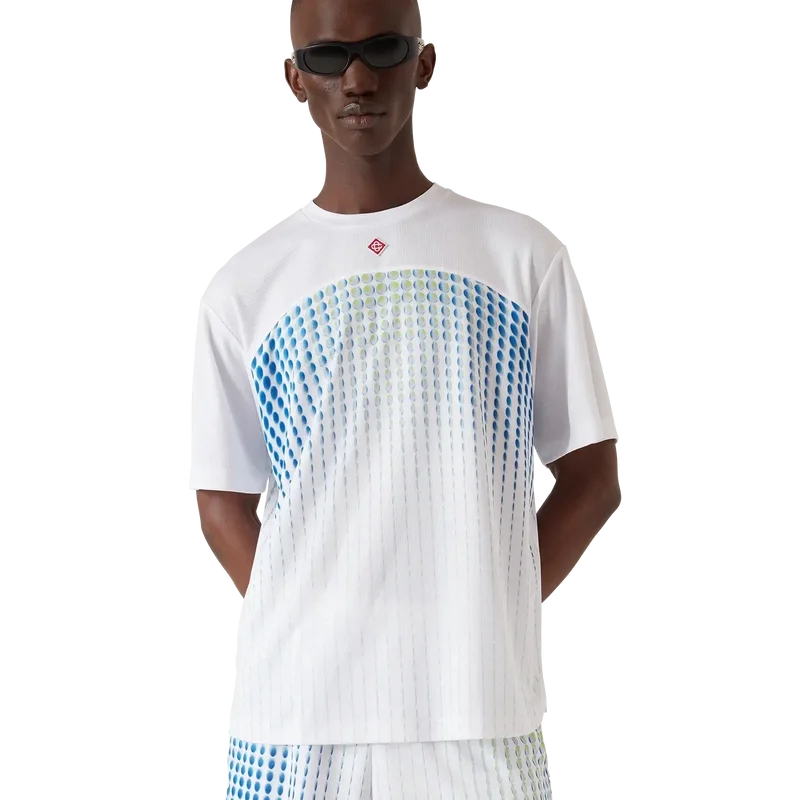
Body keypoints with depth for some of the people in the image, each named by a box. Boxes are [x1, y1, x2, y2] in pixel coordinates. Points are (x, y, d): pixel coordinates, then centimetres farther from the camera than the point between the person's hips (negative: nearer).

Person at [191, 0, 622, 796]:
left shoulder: (522, 253, 5)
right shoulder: (244, 281, 7)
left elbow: (592, 479, 6)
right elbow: (223, 500, 9)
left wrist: (487, 626, -4)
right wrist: (303, 639, -5)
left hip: (480, 712, 0)